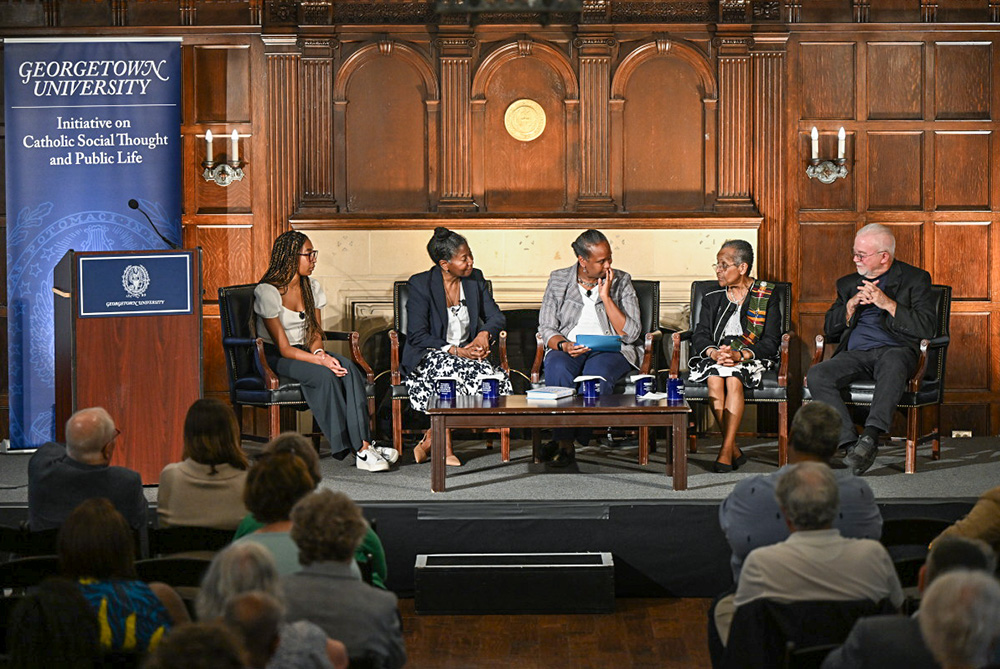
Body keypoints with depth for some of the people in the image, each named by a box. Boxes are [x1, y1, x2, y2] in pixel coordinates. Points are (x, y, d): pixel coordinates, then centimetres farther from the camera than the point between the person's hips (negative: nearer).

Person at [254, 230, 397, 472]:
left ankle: (363, 444, -35)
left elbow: (315, 333, 10)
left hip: (304, 353, 6)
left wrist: (318, 351, -14)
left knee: (348, 369, -26)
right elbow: (284, 349, -17)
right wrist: (320, 360, -27)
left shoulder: (313, 288, 8)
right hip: (274, 359, -6)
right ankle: (359, 448, -32)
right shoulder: (266, 292, -14)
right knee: (325, 374, -34)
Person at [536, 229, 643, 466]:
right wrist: (563, 345, -18)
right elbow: (546, 328, 5)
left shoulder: (621, 282, 5)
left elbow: (630, 334, -4)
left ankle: (565, 441, -34)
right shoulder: (558, 280, 8)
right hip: (568, 348, 1)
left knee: (597, 371, -37)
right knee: (557, 369, -35)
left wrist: (606, 297, -10)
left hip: (611, 350, -1)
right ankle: (564, 439, -38)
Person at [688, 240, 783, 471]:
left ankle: (726, 452, -38)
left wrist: (739, 355, -21)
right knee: (714, 380, -31)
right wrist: (714, 352, -17)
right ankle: (734, 450, -27)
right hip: (715, 357, 3)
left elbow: (771, 343, -5)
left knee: (734, 380, -35)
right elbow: (699, 336, 7)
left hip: (751, 359, -3)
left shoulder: (766, 298, 5)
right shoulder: (712, 298, 18)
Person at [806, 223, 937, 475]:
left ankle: (870, 436, -47)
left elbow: (926, 328, -3)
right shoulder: (848, 283, 24)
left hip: (894, 350, -4)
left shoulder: (915, 279, 10)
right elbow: (830, 329, 18)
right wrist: (852, 305, 0)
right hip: (854, 354, 4)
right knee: (816, 375, -26)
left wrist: (887, 303, -10)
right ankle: (851, 443, -32)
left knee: (893, 362, -41)